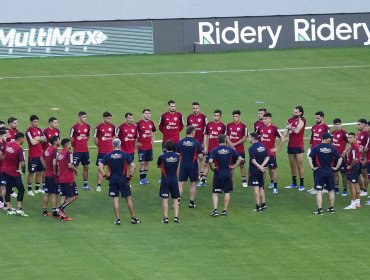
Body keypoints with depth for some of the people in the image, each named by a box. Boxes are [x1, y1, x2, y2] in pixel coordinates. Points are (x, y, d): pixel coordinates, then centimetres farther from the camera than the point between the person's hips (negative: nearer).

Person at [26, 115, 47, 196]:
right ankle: (29, 190, 3)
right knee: (31, 172, -2)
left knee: (39, 172, 12)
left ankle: (37, 188, 22)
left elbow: (44, 139, 12)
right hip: (33, 155, -7)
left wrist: (37, 139, -7)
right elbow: (33, 142, -19)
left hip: (40, 154, 7)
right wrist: (40, 139, -2)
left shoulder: (39, 130, 12)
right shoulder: (29, 131, -11)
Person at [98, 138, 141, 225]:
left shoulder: (108, 156, -1)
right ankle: (133, 218, 9)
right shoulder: (125, 155, -5)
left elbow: (100, 167, -7)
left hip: (112, 180, 1)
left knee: (115, 199, 6)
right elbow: (133, 166, -13)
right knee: (128, 198, 6)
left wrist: (105, 176, 2)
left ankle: (118, 219, 5)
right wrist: (130, 175, -2)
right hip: (123, 179, -1)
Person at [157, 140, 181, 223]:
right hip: (174, 180, 2)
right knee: (175, 199, 10)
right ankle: (176, 217, 5)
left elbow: (158, 166, 6)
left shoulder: (162, 157, -11)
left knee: (165, 199, 1)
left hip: (165, 180, -2)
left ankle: (165, 217, 0)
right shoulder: (177, 156, -3)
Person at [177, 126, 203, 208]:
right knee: (193, 184, 12)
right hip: (193, 166, -1)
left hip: (183, 166, 1)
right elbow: (200, 156, -9)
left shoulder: (181, 142, -3)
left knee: (180, 184, 4)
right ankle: (191, 203, 13)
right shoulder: (196, 143, -9)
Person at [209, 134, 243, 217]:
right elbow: (240, 159, -2)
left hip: (218, 174, -2)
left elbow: (210, 161, -20)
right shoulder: (230, 150, 0)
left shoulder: (214, 150, -7)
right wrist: (234, 167, 5)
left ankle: (215, 210, -8)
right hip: (228, 174, 2)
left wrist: (212, 168, -3)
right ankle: (225, 210, 11)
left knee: (215, 193, 6)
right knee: (227, 192, 11)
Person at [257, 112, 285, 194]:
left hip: (271, 153, -5)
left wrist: (276, 148, -11)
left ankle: (275, 188, 5)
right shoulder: (261, 128, 6)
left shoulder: (274, 128, -10)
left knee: (273, 170, 0)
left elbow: (282, 139, -12)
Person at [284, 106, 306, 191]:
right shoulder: (290, 120, 10)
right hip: (290, 145, 6)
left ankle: (302, 185, 0)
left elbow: (296, 131, -20)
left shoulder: (301, 120, -8)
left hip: (298, 146, -6)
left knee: (299, 165, -4)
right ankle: (294, 183, 22)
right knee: (292, 164, 12)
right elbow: (286, 132, 10)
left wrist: (290, 127, -4)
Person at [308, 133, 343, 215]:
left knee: (319, 191, -1)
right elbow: (340, 159, -3)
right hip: (329, 172, 2)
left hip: (319, 171, -2)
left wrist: (312, 168, -6)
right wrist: (336, 168, 6)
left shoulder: (316, 148, -5)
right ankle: (331, 208, 23)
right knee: (331, 190, 16)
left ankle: (319, 209, -7)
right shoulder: (332, 148, -2)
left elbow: (309, 158, -13)